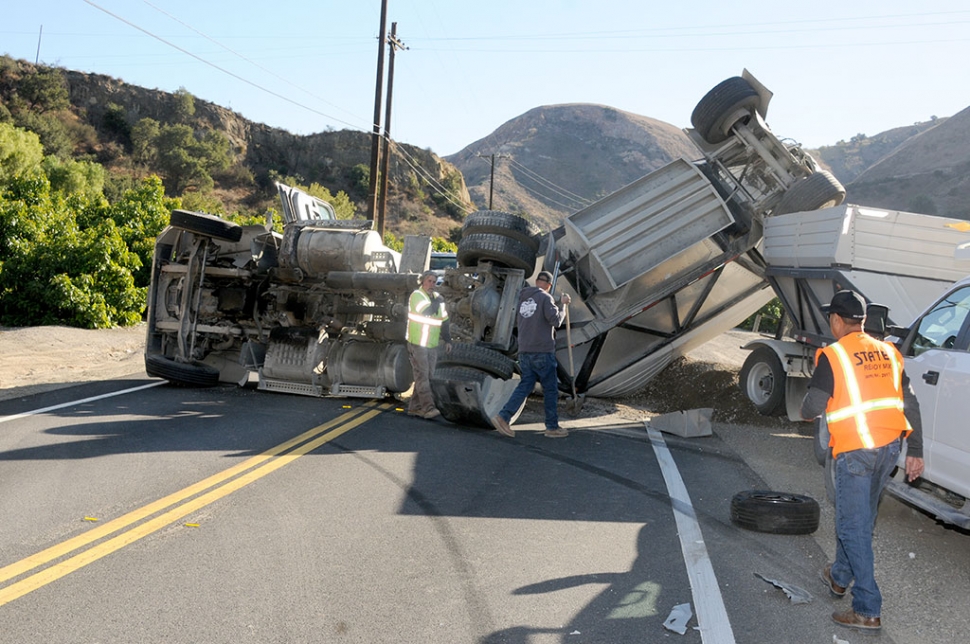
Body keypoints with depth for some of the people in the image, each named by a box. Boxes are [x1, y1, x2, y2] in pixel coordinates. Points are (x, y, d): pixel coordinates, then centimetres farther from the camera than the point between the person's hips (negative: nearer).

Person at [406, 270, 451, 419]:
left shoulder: (437, 298, 14)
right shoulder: (416, 295, -7)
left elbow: (444, 319, 17)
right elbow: (427, 311, -24)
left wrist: (447, 339, 13)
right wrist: (437, 302, -7)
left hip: (432, 345, 7)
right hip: (417, 344, -7)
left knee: (427, 376, 7)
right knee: (422, 376, -10)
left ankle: (414, 407, 13)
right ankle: (428, 408, -14)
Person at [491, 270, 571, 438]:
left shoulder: (522, 298, 11)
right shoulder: (545, 297, -9)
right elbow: (556, 320, -15)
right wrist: (563, 305, -1)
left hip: (524, 350, 6)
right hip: (542, 350, -6)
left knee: (525, 385, 10)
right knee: (550, 388, 5)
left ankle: (503, 417, -4)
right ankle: (552, 427, 10)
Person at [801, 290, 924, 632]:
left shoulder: (832, 356, -10)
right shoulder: (887, 352, 10)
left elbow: (813, 407, -8)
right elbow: (910, 404, 10)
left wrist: (806, 411, 15)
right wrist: (915, 452, 15)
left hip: (855, 450, -7)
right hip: (891, 446, 7)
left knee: (853, 527, 1)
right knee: (860, 517, 22)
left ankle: (868, 610, 2)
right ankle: (840, 576, 39)